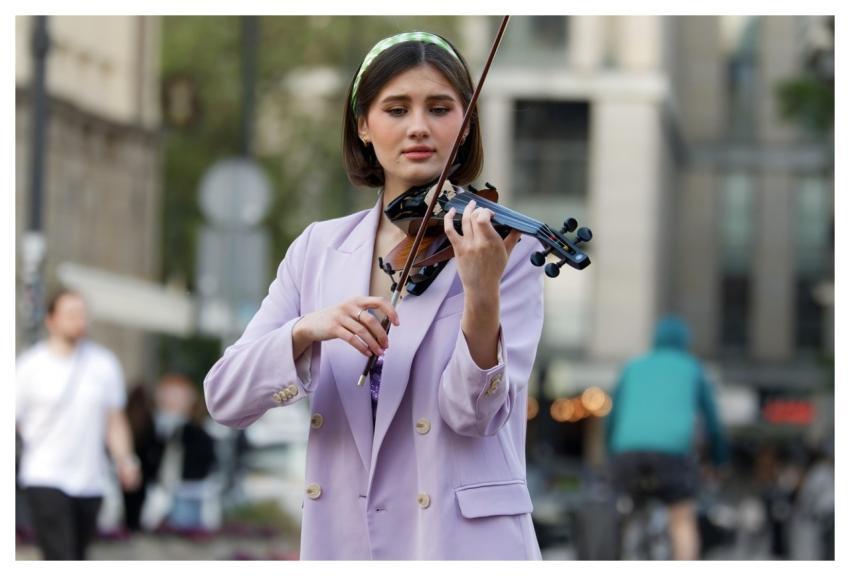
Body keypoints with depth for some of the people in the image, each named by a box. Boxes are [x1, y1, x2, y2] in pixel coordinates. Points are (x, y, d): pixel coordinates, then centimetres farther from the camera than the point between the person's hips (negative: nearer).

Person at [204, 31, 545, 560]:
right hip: (341, 541, 3)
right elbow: (225, 397, -1)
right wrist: (306, 331, -18)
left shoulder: (506, 248, -2)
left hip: (462, 541, -3)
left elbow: (472, 414, -13)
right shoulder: (319, 249, 6)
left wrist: (482, 296, -28)